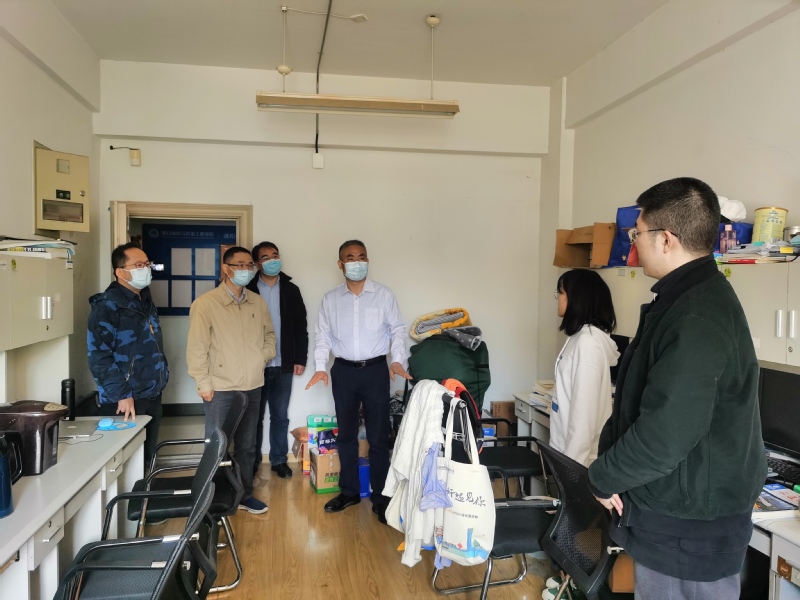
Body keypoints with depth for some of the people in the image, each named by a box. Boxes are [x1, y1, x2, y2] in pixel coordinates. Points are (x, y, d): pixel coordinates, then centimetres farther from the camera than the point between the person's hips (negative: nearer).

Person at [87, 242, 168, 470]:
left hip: (152, 397, 8)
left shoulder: (146, 301, 13)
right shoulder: (107, 306, -13)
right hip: (124, 401, -8)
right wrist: (121, 395, -21)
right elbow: (99, 357, -20)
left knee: (146, 460, 16)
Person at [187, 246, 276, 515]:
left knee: (246, 444, 17)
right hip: (220, 389, -5)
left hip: (253, 387, 5)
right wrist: (203, 383, -12)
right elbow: (197, 347, -11)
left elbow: (269, 333, 19)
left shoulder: (258, 303, 5)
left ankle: (244, 494, 31)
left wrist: (265, 355, 3)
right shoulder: (205, 303, -11)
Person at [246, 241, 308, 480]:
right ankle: (252, 461, 25)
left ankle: (279, 460, 24)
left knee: (280, 416, 11)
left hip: (283, 366, 2)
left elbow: (300, 326, 5)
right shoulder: (247, 289, -3)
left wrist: (300, 359, 0)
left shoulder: (291, 290, 4)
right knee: (254, 417, 10)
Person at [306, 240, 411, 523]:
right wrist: (321, 367, -8)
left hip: (375, 370, -2)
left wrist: (397, 360, -12)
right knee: (346, 435, 13)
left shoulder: (384, 295, -2)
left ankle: (381, 498, 15)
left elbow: (397, 329, 1)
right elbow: (323, 335, 5)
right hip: (343, 371, 2)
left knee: (378, 436, 2)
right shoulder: (330, 299, 3)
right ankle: (349, 491, 28)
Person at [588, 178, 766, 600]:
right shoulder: (688, 298, 8)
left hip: (689, 530, -9)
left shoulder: (697, 319, -25)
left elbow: (666, 434, -29)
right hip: (672, 511, 9)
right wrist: (609, 461, 6)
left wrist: (604, 477, -13)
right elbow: (637, 398, 13)